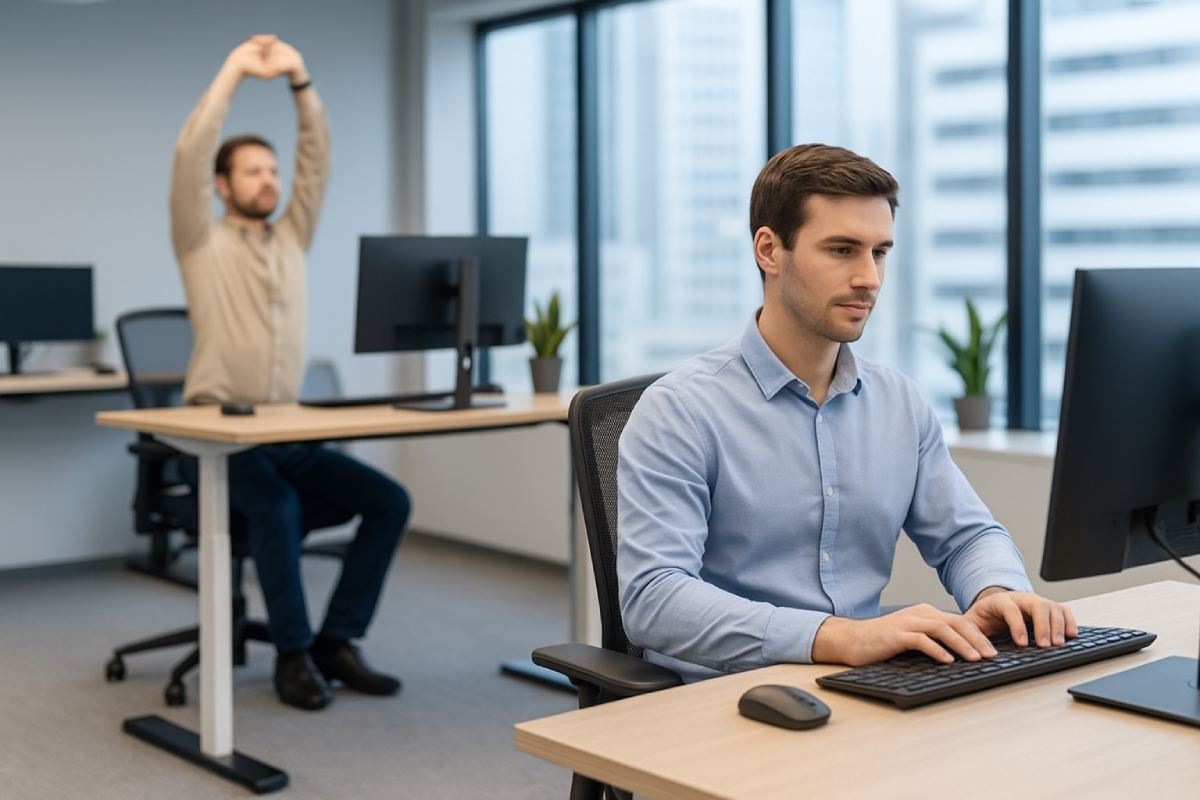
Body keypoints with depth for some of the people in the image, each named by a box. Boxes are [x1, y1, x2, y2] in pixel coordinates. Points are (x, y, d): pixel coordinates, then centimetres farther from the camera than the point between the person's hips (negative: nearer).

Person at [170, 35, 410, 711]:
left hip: (291, 434, 5)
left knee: (388, 500, -13)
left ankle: (337, 640, -5)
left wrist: (300, 80, -3)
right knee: (279, 506, -34)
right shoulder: (203, 244, 2)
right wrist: (234, 72, -10)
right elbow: (190, 157, -12)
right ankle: (293, 654, -19)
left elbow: (319, 160, 6)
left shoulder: (293, 238, 14)